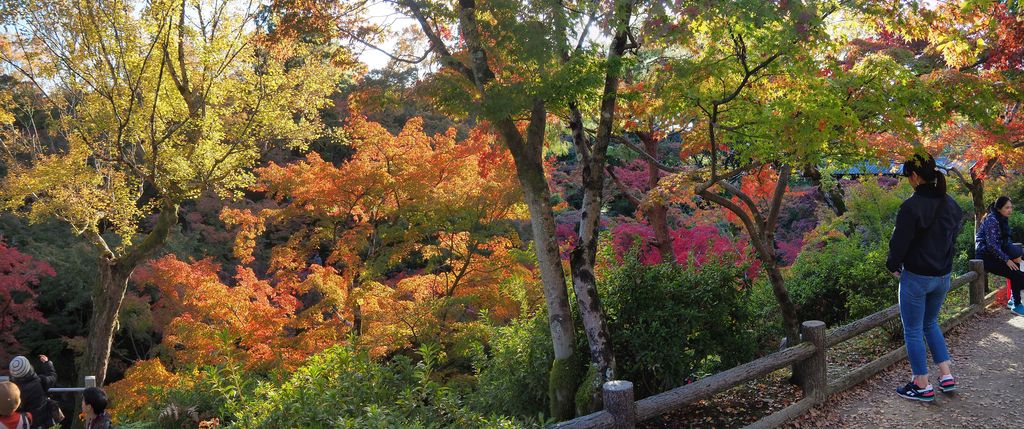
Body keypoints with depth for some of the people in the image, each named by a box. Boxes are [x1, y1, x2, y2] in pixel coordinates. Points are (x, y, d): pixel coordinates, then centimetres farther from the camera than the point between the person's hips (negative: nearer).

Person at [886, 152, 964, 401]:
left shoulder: (912, 206, -21)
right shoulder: (950, 204, 1)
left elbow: (899, 242, -17)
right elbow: (954, 233, 13)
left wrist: (893, 266, 0)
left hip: (916, 277, -7)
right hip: (943, 276, 7)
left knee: (913, 331, 6)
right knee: (930, 323, 25)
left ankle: (923, 387, 13)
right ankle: (946, 376, 23)